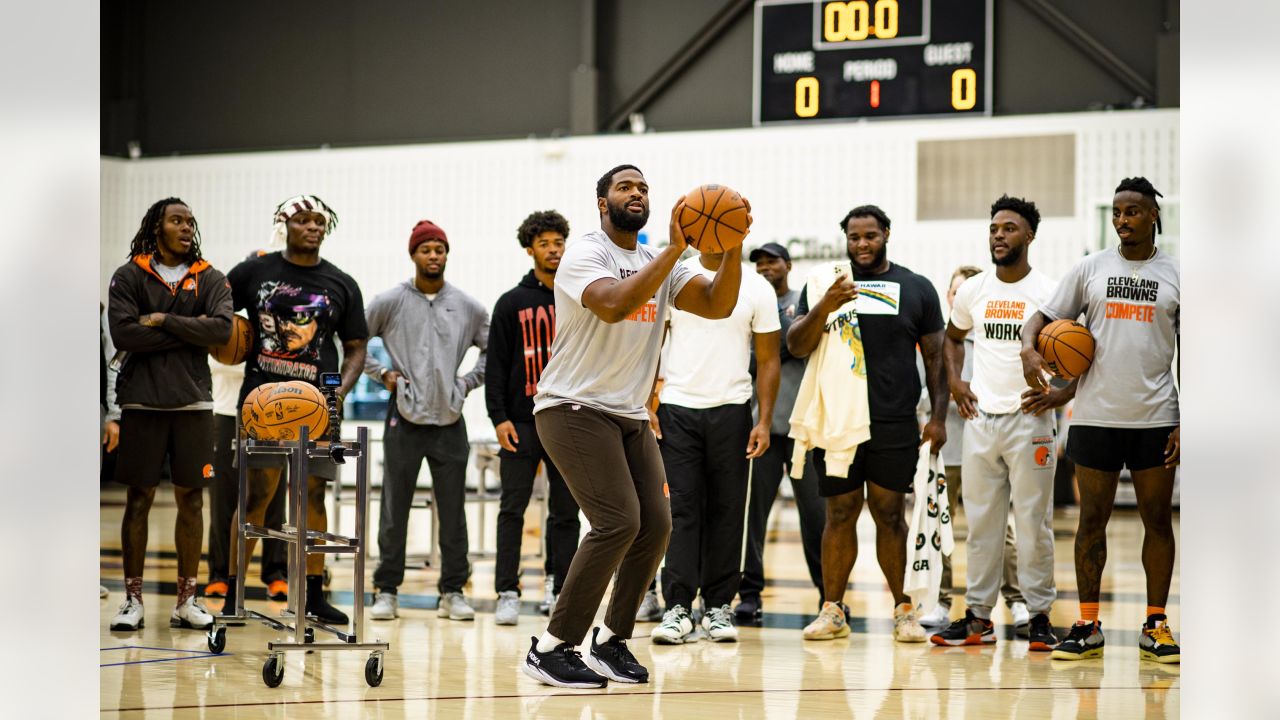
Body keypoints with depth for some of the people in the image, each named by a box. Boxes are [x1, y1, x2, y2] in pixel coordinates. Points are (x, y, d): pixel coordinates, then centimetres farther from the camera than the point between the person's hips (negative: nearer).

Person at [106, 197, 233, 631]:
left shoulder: (209, 278, 8)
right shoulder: (129, 277, 3)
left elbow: (222, 328, -8)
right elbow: (123, 334, -10)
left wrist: (165, 321, -12)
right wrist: (189, 331, -11)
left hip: (193, 402, 2)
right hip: (142, 401, -2)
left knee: (191, 500, 3)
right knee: (139, 499, 1)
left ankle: (186, 600, 10)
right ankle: (133, 599, 7)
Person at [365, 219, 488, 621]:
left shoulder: (467, 307, 7)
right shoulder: (390, 303, 1)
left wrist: (470, 381, 6)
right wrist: (382, 375, -1)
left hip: (450, 421, 2)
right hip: (405, 420, -2)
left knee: (453, 512, 3)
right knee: (394, 511, 2)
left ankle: (453, 592, 10)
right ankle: (386, 591, 8)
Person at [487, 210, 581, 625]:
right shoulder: (512, 303, 4)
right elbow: (496, 365, 1)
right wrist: (498, 416, -8)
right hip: (522, 422, -2)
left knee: (566, 512, 5)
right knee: (512, 509, -2)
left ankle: (561, 589, 12)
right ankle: (507, 594, 0)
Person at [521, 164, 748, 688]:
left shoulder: (658, 263, 11)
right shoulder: (585, 254, -11)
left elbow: (717, 305, -2)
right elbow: (614, 305, -31)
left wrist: (734, 246, -17)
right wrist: (675, 250, -32)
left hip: (629, 415, 8)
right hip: (573, 408, -8)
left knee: (656, 525, -1)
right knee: (618, 521, -19)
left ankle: (611, 642, 14)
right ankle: (550, 649, -11)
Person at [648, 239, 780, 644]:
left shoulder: (757, 289, 4)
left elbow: (768, 360, 5)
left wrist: (765, 421, -3)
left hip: (731, 410, 1)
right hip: (677, 408, -1)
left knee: (726, 510, 4)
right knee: (682, 508, -5)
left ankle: (718, 606, 12)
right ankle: (678, 608, -5)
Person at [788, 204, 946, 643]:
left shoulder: (917, 289, 7)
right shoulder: (823, 285, 6)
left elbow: (935, 356, 8)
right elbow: (796, 347, -2)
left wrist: (939, 415, 1)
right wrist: (824, 307, -19)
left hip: (894, 425, 0)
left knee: (890, 515, 2)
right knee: (840, 515, 3)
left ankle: (903, 610, 11)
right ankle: (832, 611, 9)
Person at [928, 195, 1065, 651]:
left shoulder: (1050, 293, -5)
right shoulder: (972, 290, 8)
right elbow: (952, 336, 26)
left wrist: (1066, 392, -13)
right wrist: (954, 380, 10)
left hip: (1030, 420, -4)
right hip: (980, 418, 4)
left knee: (1033, 523, -1)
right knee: (981, 522, 6)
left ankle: (1040, 616, 6)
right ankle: (978, 616, 12)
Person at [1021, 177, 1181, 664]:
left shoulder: (1175, 275, 4)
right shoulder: (1090, 268, 6)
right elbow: (1045, 317, 8)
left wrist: (1186, 423, -3)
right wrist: (1029, 349, -15)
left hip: (1155, 418, 0)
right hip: (1096, 416, 0)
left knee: (1158, 520, 3)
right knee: (1092, 519, 4)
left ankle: (1155, 627, 11)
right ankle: (1087, 627, 10)